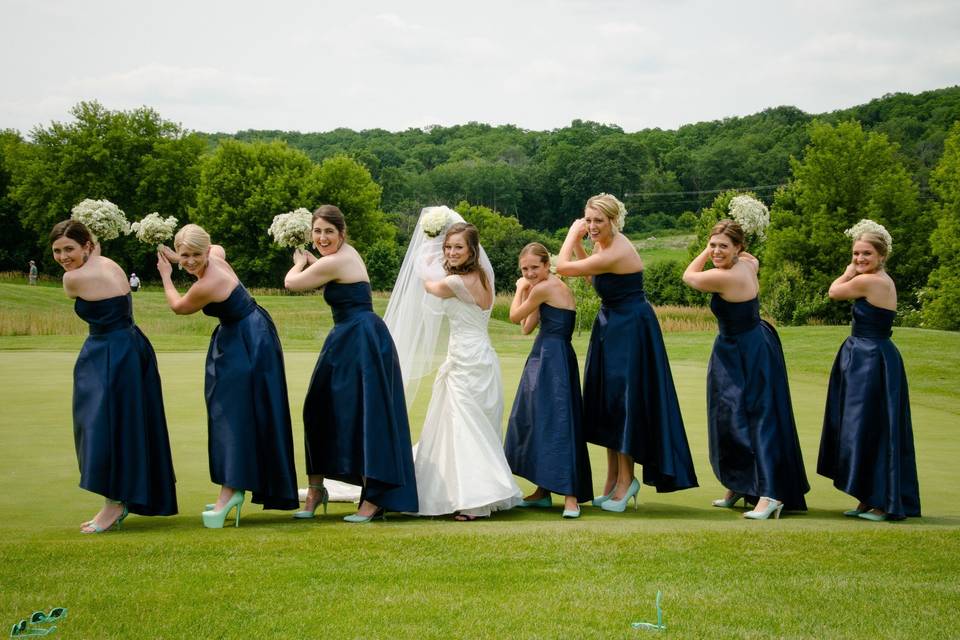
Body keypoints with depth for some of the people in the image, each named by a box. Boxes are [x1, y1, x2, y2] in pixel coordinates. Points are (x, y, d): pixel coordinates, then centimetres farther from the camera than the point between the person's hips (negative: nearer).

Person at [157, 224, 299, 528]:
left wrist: (165, 275, 9)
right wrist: (175, 259, 25)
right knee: (233, 410, 13)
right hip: (249, 337, 10)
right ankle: (234, 490, 19)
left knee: (233, 411, -12)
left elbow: (177, 307, -4)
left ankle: (230, 492, -13)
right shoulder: (215, 257, -2)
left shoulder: (206, 285, -27)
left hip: (244, 346, -10)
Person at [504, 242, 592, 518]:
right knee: (538, 421, 15)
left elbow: (515, 317, 0)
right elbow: (526, 328, 15)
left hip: (551, 359, -10)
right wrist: (527, 289, 11)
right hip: (547, 358, 10)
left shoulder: (543, 288, -13)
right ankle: (543, 491, 24)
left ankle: (570, 497, -16)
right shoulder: (554, 286, 16)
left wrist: (521, 289, 14)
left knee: (557, 423, -13)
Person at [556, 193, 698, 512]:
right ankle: (614, 480, 21)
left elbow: (563, 266, -19)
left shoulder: (615, 253, -26)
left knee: (622, 402, -2)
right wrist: (577, 240, 8)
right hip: (612, 326, 10)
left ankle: (625, 481, 9)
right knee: (608, 402, 13)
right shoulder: (606, 244, 3)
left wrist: (573, 233, -4)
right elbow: (590, 274, 19)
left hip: (629, 329, -10)